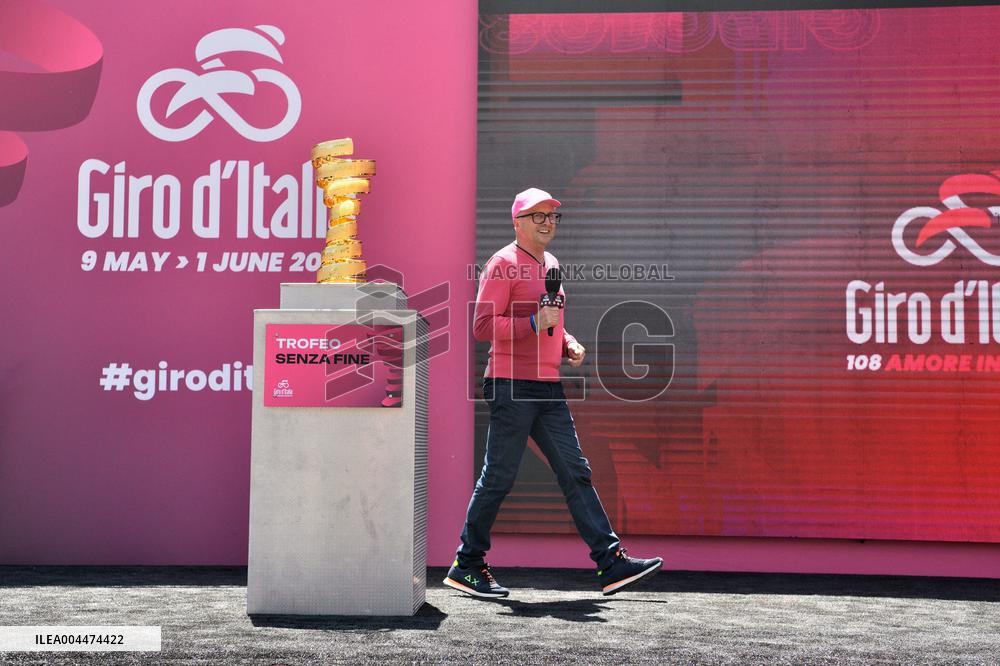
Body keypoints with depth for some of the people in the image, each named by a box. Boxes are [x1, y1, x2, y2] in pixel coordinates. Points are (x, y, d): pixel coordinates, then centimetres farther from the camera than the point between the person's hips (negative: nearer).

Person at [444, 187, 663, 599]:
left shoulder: (551, 264, 20)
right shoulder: (503, 264, -6)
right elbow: (483, 326, -14)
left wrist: (568, 344, 11)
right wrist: (535, 323, -21)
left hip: (549, 387, 8)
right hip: (511, 386, -8)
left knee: (576, 473, 4)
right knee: (498, 478, -3)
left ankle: (611, 563, 3)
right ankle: (466, 567, 9)